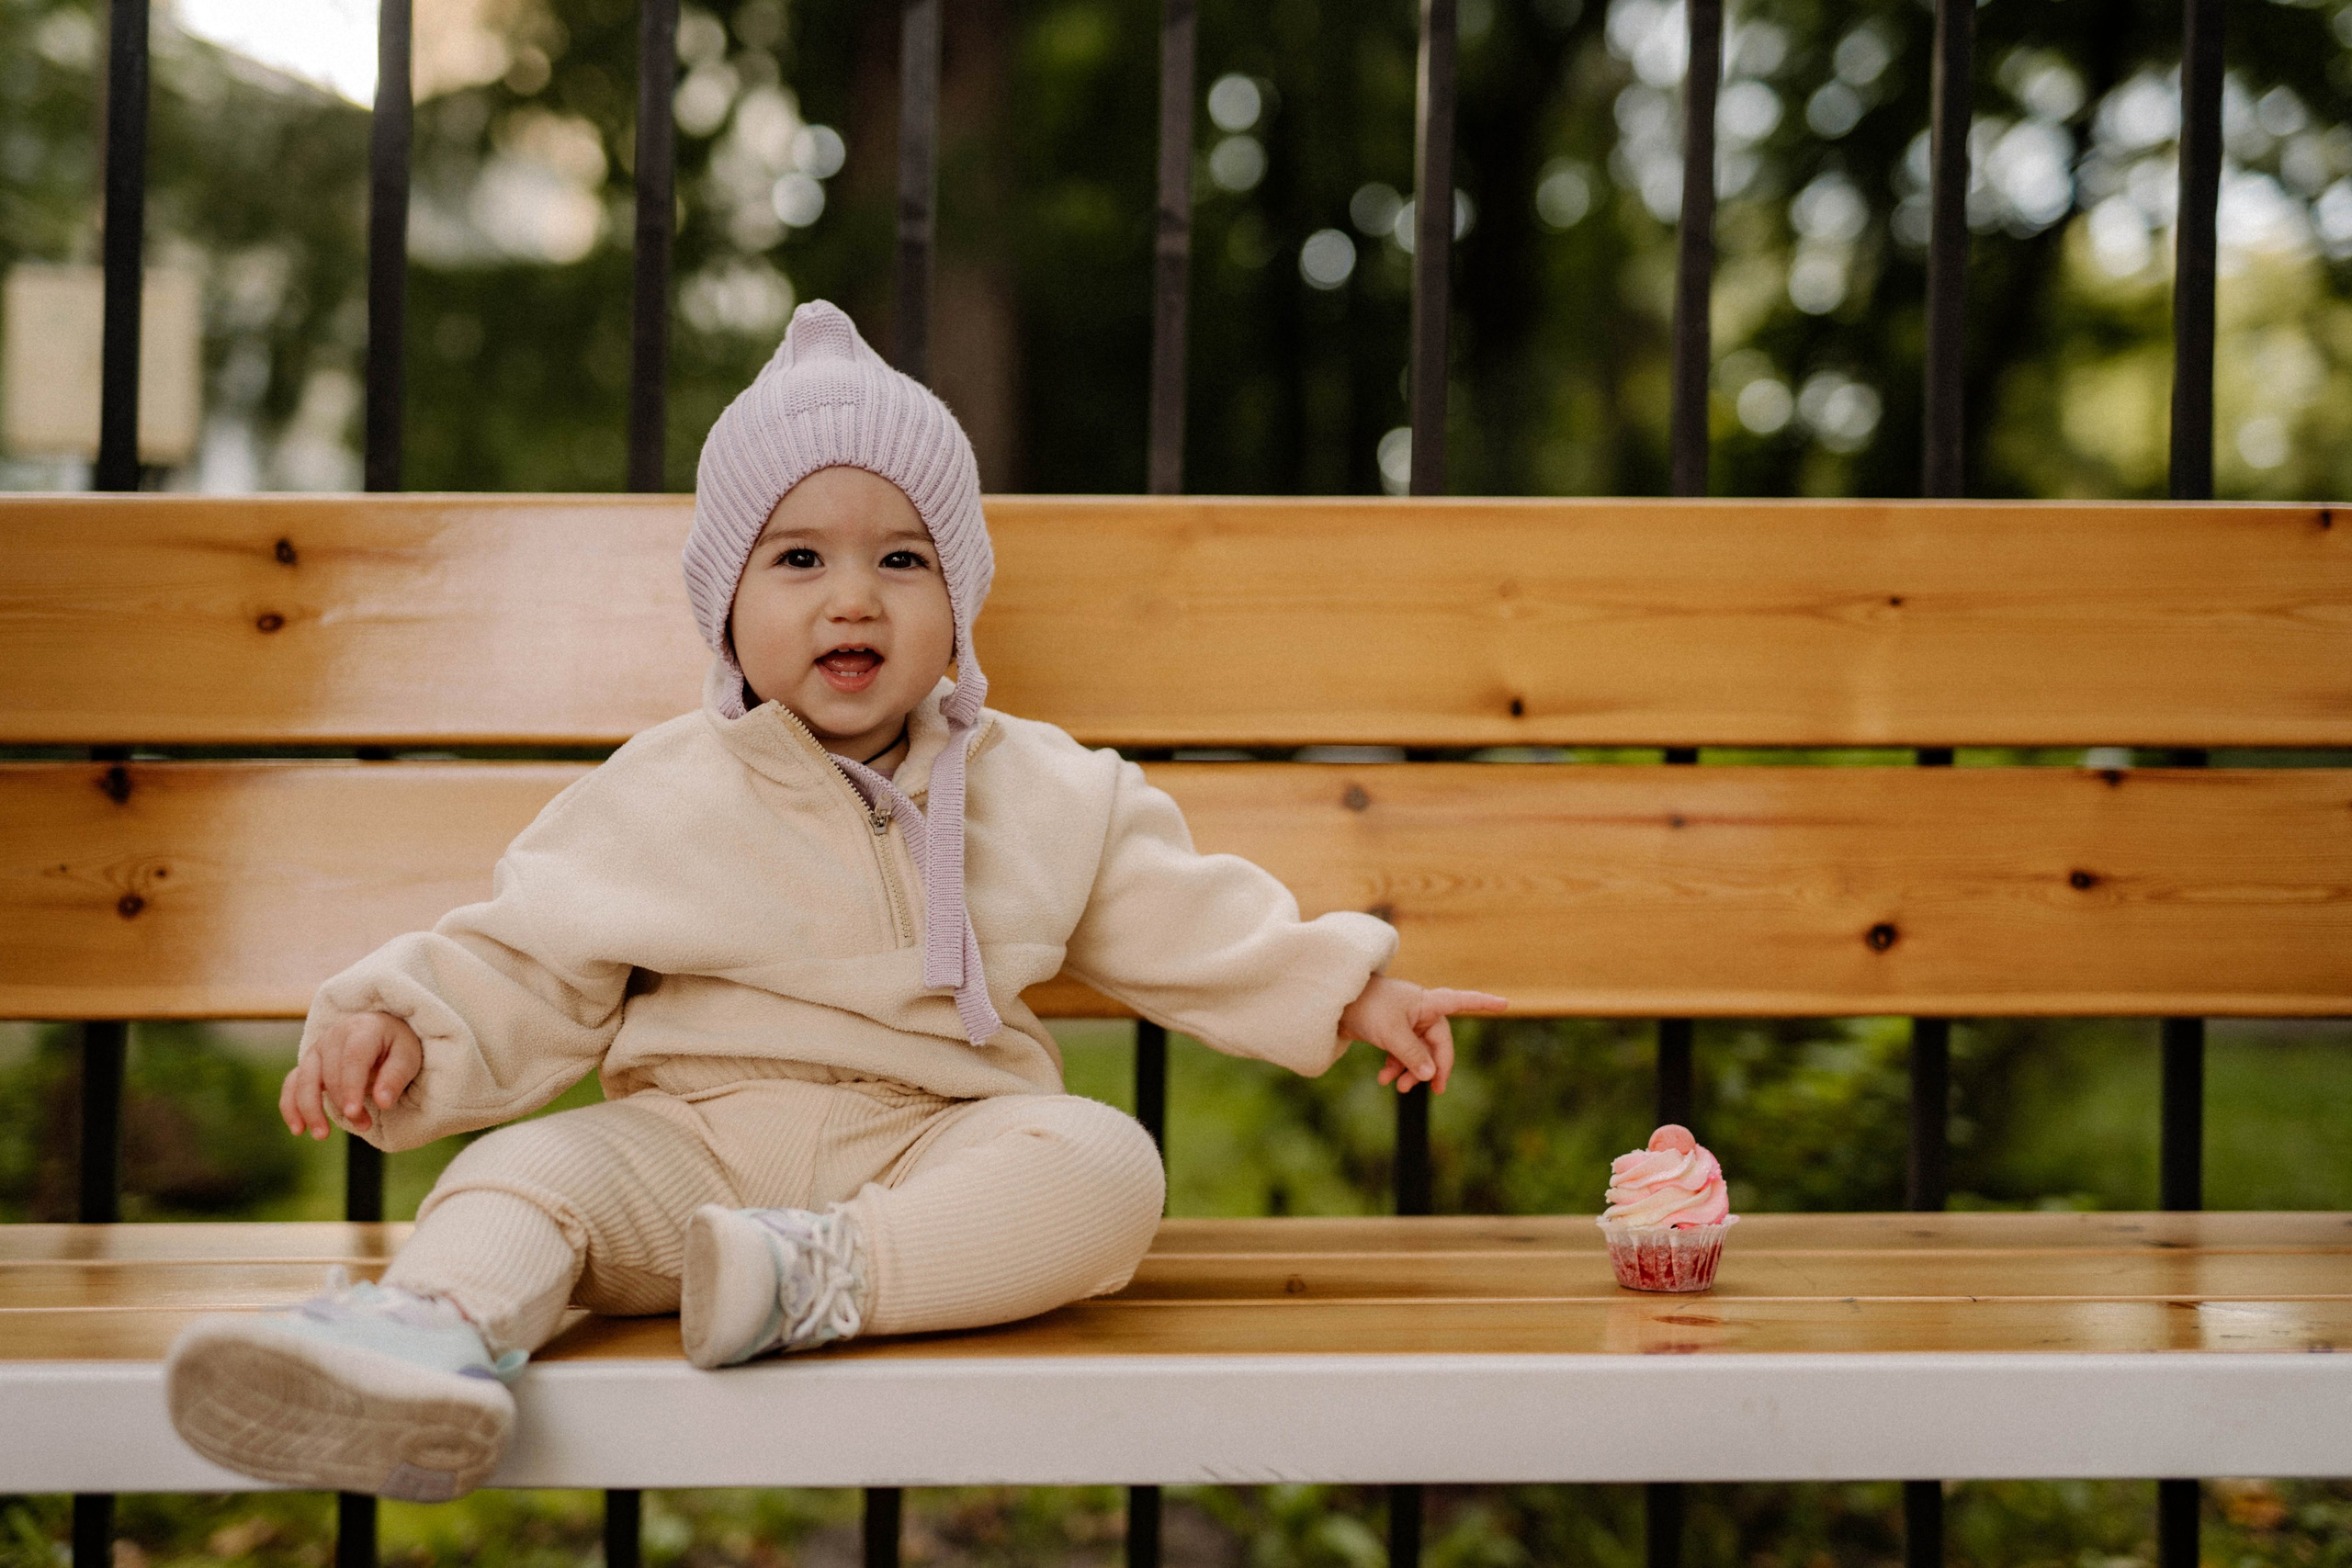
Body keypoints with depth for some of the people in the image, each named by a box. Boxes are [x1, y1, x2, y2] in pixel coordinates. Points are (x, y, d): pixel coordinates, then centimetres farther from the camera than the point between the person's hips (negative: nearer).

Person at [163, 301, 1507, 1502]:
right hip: (692, 1142, 0)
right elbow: (522, 969, 9)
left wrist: (1349, 993, 12)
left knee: (1106, 1163, -28)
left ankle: (827, 1277, -42)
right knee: (526, 1168, -27)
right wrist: (401, 1024, -7)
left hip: (935, 1150, 1)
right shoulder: (659, 799, 8)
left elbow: (1192, 922, 18)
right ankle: (444, 1328, -56)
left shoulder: (1044, 796, 11)